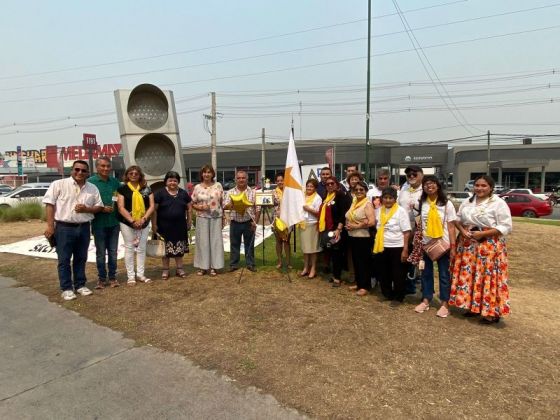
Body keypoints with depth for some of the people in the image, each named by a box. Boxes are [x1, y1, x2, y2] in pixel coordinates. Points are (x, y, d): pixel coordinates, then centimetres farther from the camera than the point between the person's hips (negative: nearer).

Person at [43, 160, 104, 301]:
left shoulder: (93, 188, 7)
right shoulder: (58, 184, -4)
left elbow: (99, 206, 10)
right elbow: (49, 204, -6)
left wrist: (86, 209, -10)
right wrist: (50, 225, -11)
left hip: (84, 228, 4)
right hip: (64, 227, -4)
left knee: (81, 258, 13)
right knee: (64, 260, 3)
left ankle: (80, 285, 25)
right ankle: (66, 288, 13)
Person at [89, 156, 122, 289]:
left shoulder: (115, 181, 7)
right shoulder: (91, 182, -5)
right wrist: (102, 208, -17)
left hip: (114, 222, 3)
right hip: (99, 223, -3)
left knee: (113, 252, 10)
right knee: (100, 252, 7)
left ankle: (112, 277, 22)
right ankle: (101, 278, 19)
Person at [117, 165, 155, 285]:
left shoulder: (146, 189, 5)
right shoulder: (122, 189, -2)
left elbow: (152, 206, 1)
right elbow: (121, 208, -8)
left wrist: (143, 219, -13)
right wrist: (132, 221, -19)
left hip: (143, 223, 3)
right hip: (127, 223, -3)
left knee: (141, 248, 9)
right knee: (129, 249, 3)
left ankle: (140, 274, 19)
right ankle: (131, 276, 11)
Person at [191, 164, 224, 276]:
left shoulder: (218, 185, 3)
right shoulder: (197, 187, 3)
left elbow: (222, 203, 6)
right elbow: (192, 204, 7)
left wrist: (223, 218, 4)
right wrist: (200, 207, -12)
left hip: (216, 217, 0)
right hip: (202, 218, 0)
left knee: (215, 240, 3)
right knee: (202, 241, 3)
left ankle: (214, 266, 13)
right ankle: (202, 266, 14)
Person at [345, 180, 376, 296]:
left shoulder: (367, 204, -11)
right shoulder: (354, 202, 12)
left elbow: (372, 222, -22)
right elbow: (348, 217, 21)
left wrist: (356, 226, -16)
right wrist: (348, 225, -1)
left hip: (363, 238, -8)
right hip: (352, 237, 8)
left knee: (364, 262, 0)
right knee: (355, 261, 14)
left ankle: (365, 286, 9)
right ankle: (358, 283, 26)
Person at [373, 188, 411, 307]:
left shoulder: (401, 211, -9)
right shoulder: (378, 210, 4)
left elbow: (406, 232, -10)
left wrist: (405, 250, -15)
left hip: (397, 247, -4)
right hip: (382, 247, 5)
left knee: (397, 275, 6)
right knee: (383, 273, 13)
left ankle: (398, 297, 22)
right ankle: (387, 294, 32)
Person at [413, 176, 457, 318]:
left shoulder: (446, 204, -5)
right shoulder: (422, 203, 5)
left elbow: (451, 226, -6)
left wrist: (453, 246, -11)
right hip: (426, 244, 3)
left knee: (443, 274, 5)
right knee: (426, 273, 11)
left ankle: (445, 303, 16)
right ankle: (426, 300, 23)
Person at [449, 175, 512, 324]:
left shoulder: (499, 203, -9)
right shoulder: (468, 202, 10)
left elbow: (506, 227, -12)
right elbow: (458, 218, 16)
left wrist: (483, 234, -19)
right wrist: (462, 230, -5)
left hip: (489, 246, -6)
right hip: (467, 245, 6)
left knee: (488, 277, -3)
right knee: (468, 275, 8)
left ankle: (492, 312, 8)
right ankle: (472, 306, 22)